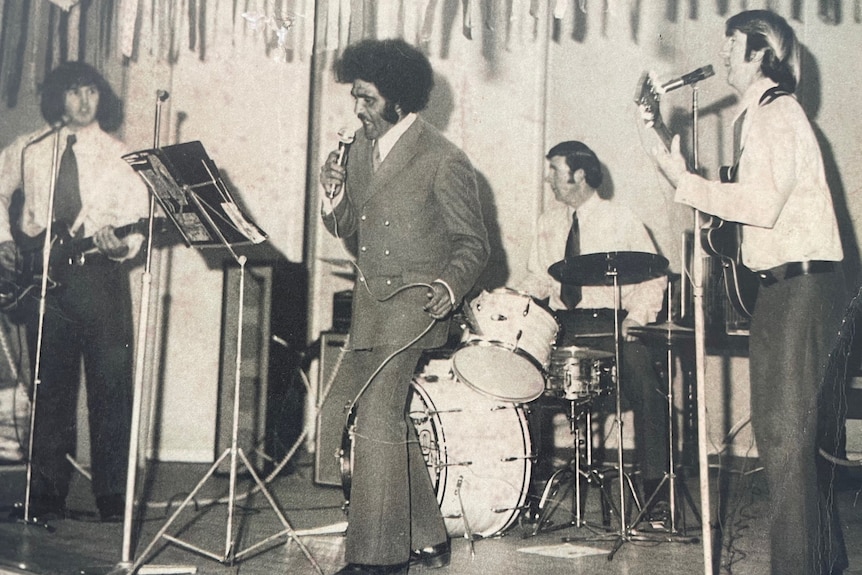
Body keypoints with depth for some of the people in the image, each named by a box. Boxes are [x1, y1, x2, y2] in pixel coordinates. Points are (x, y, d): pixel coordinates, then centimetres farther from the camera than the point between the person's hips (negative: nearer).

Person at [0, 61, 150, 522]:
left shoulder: (118, 156, 5)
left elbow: (137, 223, -1)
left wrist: (121, 245, -22)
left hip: (99, 274, -2)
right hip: (40, 275, 2)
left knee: (111, 384, -5)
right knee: (51, 388, 7)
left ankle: (112, 496, 3)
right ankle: (48, 494, 17)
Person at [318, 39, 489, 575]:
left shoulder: (444, 159, -10)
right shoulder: (361, 146, 11)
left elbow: (473, 243, -5)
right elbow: (346, 226, 14)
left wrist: (451, 285, -23)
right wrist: (334, 198, -7)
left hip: (415, 299, -8)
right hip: (370, 301, 8)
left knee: (377, 416, -16)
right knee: (388, 419, 14)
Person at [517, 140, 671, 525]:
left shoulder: (620, 220, 2)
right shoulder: (548, 222, 15)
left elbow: (653, 276, 0)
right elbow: (539, 278, 16)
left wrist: (636, 317, -15)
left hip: (612, 323, -4)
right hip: (562, 324, 4)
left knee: (646, 383, -26)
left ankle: (656, 489, -15)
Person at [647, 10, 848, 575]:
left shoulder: (774, 112, -10)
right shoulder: (768, 112, 21)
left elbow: (762, 203, -23)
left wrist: (685, 182, -17)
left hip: (799, 286, -11)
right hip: (793, 285, 11)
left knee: (783, 431, -9)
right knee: (802, 429, 17)